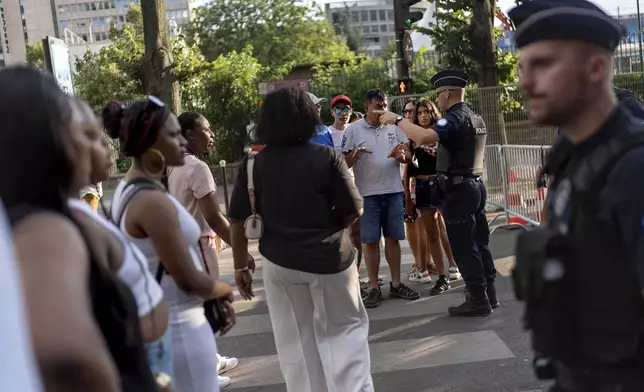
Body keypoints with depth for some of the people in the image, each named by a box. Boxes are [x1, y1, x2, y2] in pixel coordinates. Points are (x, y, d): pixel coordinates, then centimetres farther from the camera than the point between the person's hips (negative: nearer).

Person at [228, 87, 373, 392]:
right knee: (345, 331, 14)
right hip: (330, 258, -2)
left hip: (280, 263, 2)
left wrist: (241, 267, 8)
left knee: (296, 340, 15)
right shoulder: (327, 157, -10)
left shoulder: (252, 165, -4)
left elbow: (237, 222, -2)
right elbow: (354, 211, -8)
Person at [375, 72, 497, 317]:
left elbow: (425, 137, -34)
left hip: (458, 189, -10)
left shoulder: (454, 118, -17)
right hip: (475, 185, 10)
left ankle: (478, 300, 1)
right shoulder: (475, 118, 15)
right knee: (479, 243, 14)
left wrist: (397, 120, -23)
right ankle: (489, 294, 21)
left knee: (463, 248, -3)